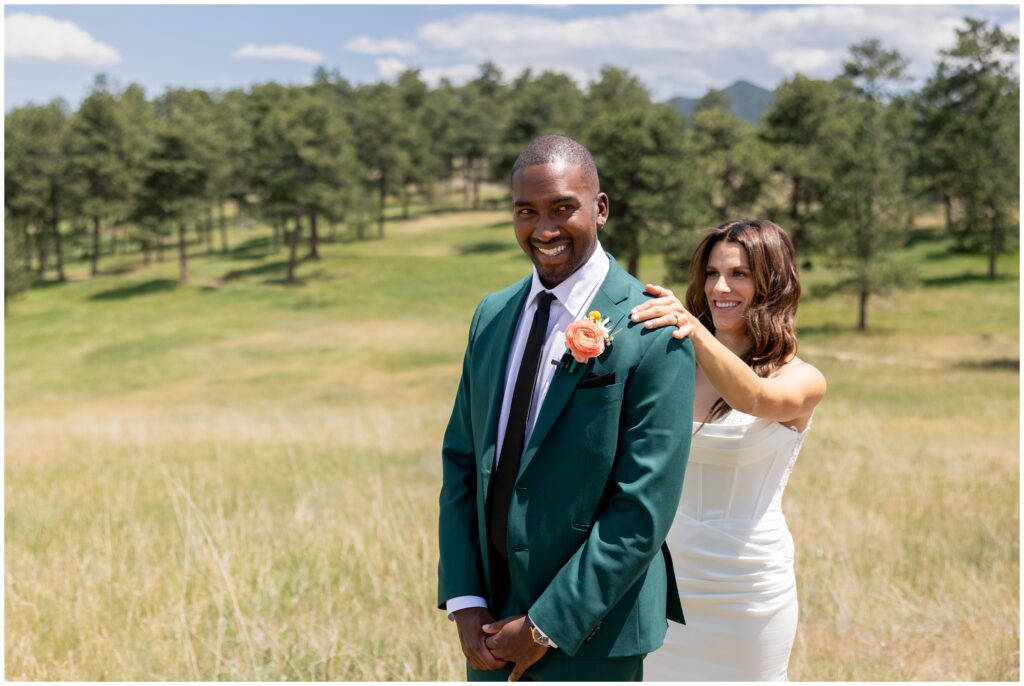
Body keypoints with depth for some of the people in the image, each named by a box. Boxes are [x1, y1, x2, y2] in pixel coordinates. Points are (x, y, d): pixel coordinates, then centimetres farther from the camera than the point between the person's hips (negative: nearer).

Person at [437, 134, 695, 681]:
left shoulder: (652, 333, -15)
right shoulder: (491, 316, 5)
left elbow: (645, 510, -16)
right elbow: (461, 462, 7)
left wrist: (546, 626, -14)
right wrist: (463, 602, -2)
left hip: (588, 632, -5)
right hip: (493, 622, 5)